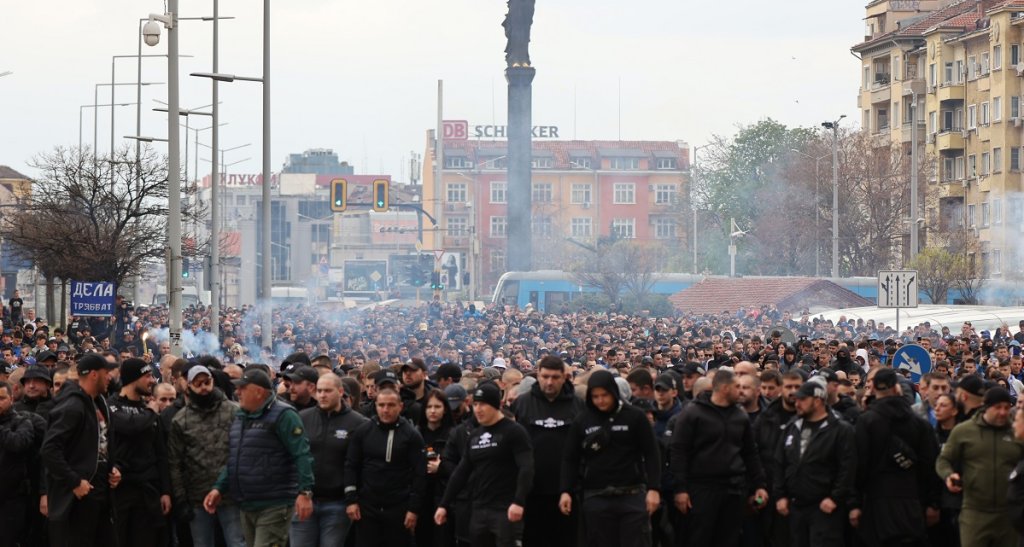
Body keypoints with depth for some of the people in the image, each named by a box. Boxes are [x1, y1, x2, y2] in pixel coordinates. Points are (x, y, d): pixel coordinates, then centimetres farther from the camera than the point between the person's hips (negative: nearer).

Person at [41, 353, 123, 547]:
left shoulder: (99, 403, 13)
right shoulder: (72, 407, -16)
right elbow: (49, 450, -24)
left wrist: (112, 468, 7)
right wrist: (74, 482, -22)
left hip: (100, 492, 9)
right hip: (79, 495, -9)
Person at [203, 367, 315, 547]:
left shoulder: (282, 416, -11)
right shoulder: (240, 417, 15)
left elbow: (302, 455, -18)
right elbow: (233, 459, 22)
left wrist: (305, 492, -26)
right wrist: (219, 488, 11)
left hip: (274, 507, -9)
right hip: (247, 507, 9)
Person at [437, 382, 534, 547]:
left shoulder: (514, 431, -6)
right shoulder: (474, 435, 15)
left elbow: (526, 469, -16)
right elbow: (462, 472, 20)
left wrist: (519, 501, -29)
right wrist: (444, 504, 16)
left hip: (506, 511, -7)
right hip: (479, 511, 7)